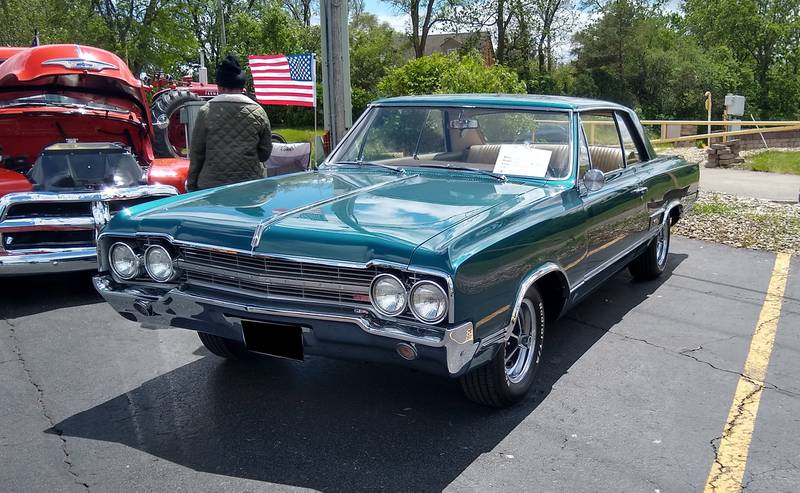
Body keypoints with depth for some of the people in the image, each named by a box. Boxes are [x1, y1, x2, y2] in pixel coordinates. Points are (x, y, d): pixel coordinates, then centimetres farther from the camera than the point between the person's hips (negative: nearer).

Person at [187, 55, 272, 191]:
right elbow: (265, 153, 6)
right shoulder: (258, 112, -1)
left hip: (211, 185, -1)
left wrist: (192, 187, 9)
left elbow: (196, 154, 0)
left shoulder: (206, 112, -3)